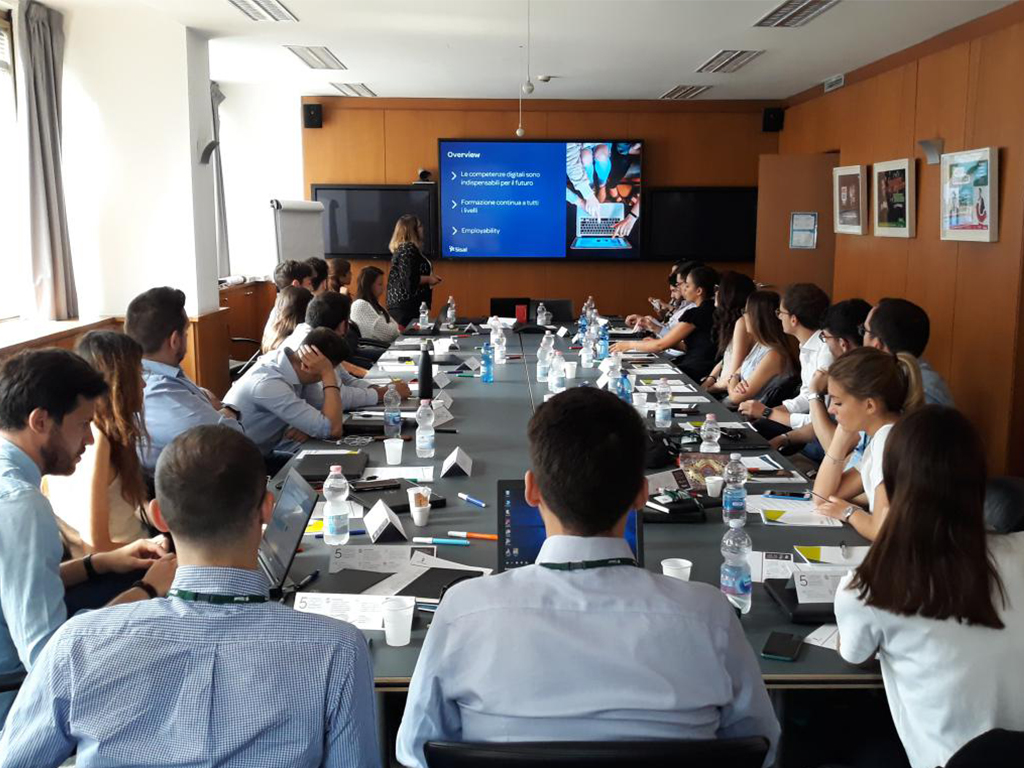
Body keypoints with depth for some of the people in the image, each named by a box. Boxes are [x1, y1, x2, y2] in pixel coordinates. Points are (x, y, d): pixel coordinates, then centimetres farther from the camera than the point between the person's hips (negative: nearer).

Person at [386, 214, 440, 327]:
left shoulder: (402, 248, 16)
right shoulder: (408, 249, -15)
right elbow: (410, 280, -22)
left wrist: (428, 277, 20)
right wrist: (429, 279, -8)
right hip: (407, 306, -11)